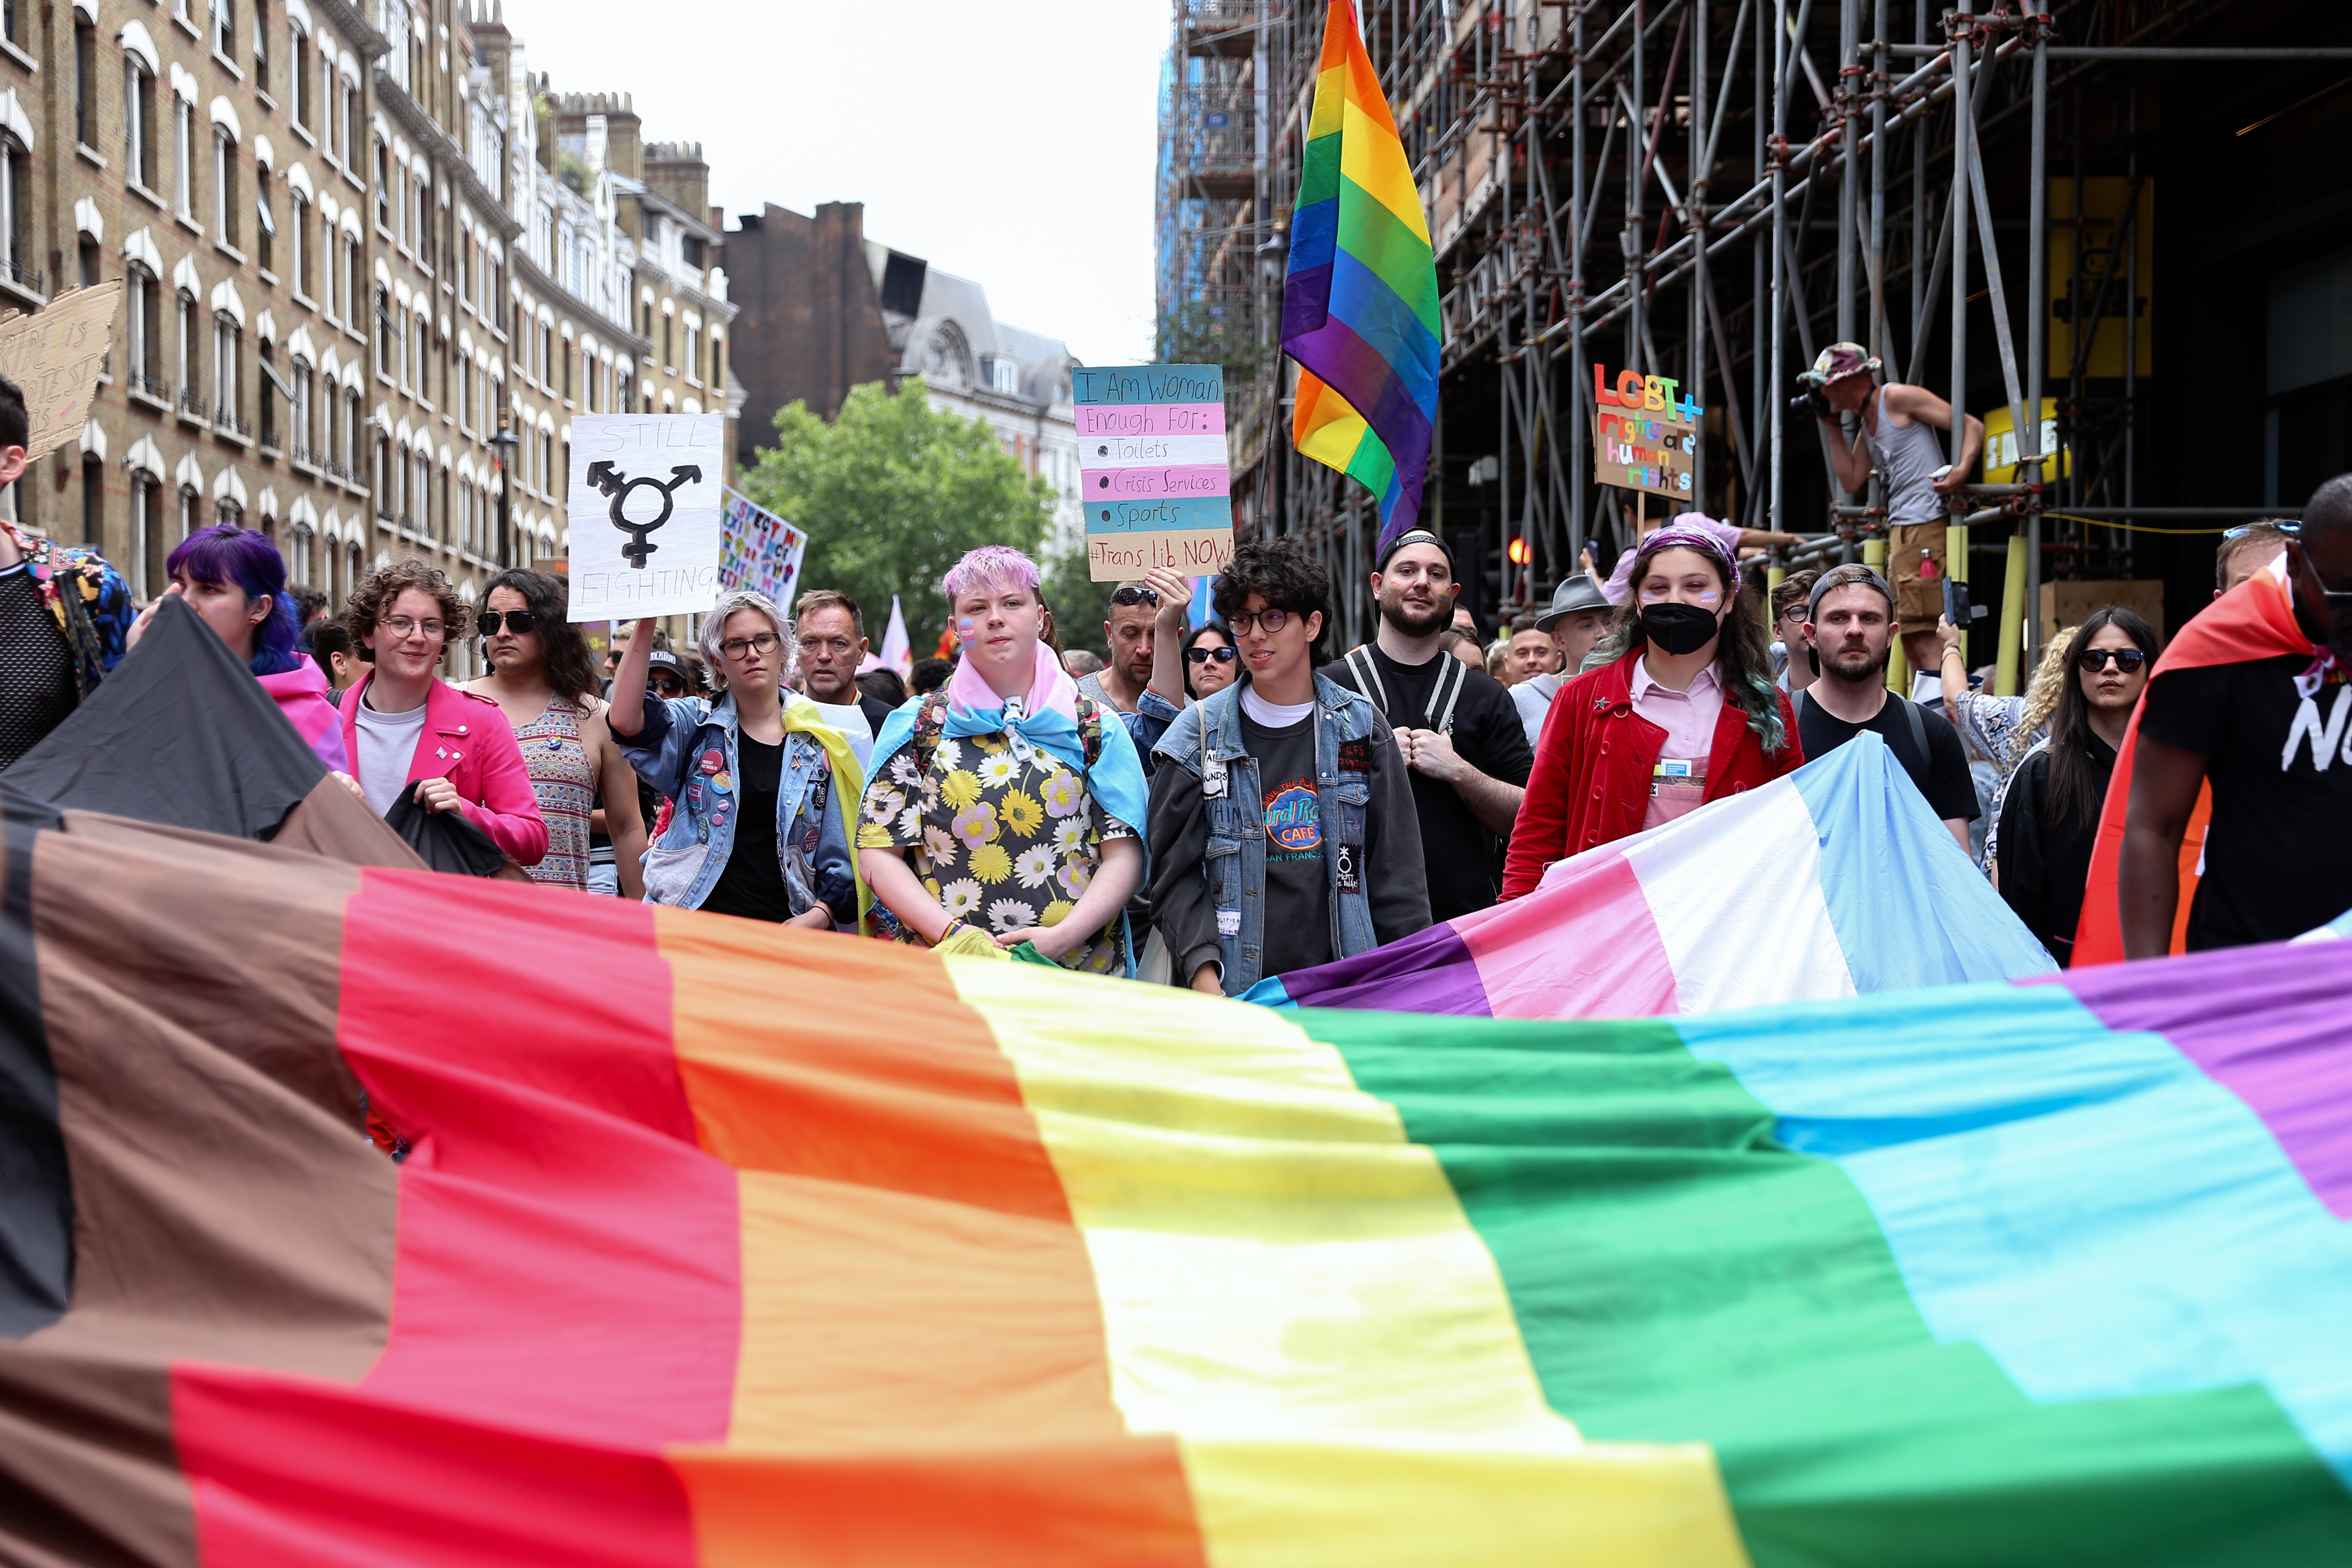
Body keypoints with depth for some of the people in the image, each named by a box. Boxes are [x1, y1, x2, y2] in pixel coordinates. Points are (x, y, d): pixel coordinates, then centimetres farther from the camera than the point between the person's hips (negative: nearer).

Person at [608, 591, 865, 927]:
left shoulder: (818, 747, 10)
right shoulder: (697, 726, 8)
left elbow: (840, 855, 12)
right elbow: (626, 721, -13)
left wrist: (819, 915, -6)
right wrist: (645, 625, -18)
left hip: (785, 928, 1)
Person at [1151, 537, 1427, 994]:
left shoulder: (1360, 726, 8)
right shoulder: (1201, 732, 4)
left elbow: (1395, 870, 9)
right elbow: (1176, 870, 1)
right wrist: (1203, 974, -12)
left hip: (1344, 986, 1)